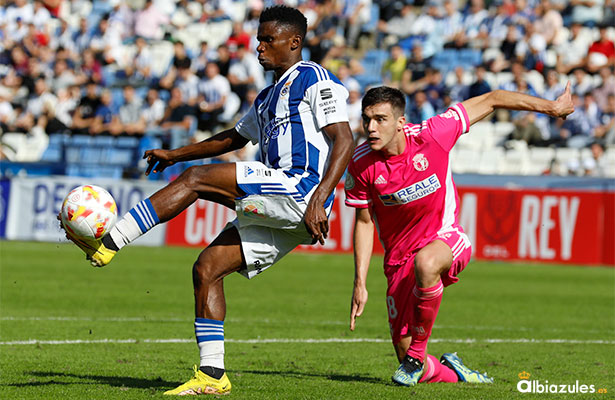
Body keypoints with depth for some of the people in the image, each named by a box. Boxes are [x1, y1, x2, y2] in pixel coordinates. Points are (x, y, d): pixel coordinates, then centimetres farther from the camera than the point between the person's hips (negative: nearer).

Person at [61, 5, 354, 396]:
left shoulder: (313, 79, -1)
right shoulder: (268, 97, 27)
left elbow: (344, 140, -12)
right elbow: (234, 138, 41)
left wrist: (319, 199, -22)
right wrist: (175, 154, 35)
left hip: (300, 187, -9)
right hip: (276, 209, 9)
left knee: (196, 179, -16)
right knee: (206, 268, 1)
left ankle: (107, 244, -18)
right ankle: (212, 375, -1)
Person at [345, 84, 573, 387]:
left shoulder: (430, 135, -19)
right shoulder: (360, 164, -12)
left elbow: (489, 101, -8)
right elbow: (364, 222, 1)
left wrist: (551, 107, -3)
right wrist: (360, 283, -4)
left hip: (446, 238, -3)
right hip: (399, 258, 3)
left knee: (426, 262, -41)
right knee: (404, 353, -4)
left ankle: (417, 357, -22)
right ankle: (450, 371, 31)